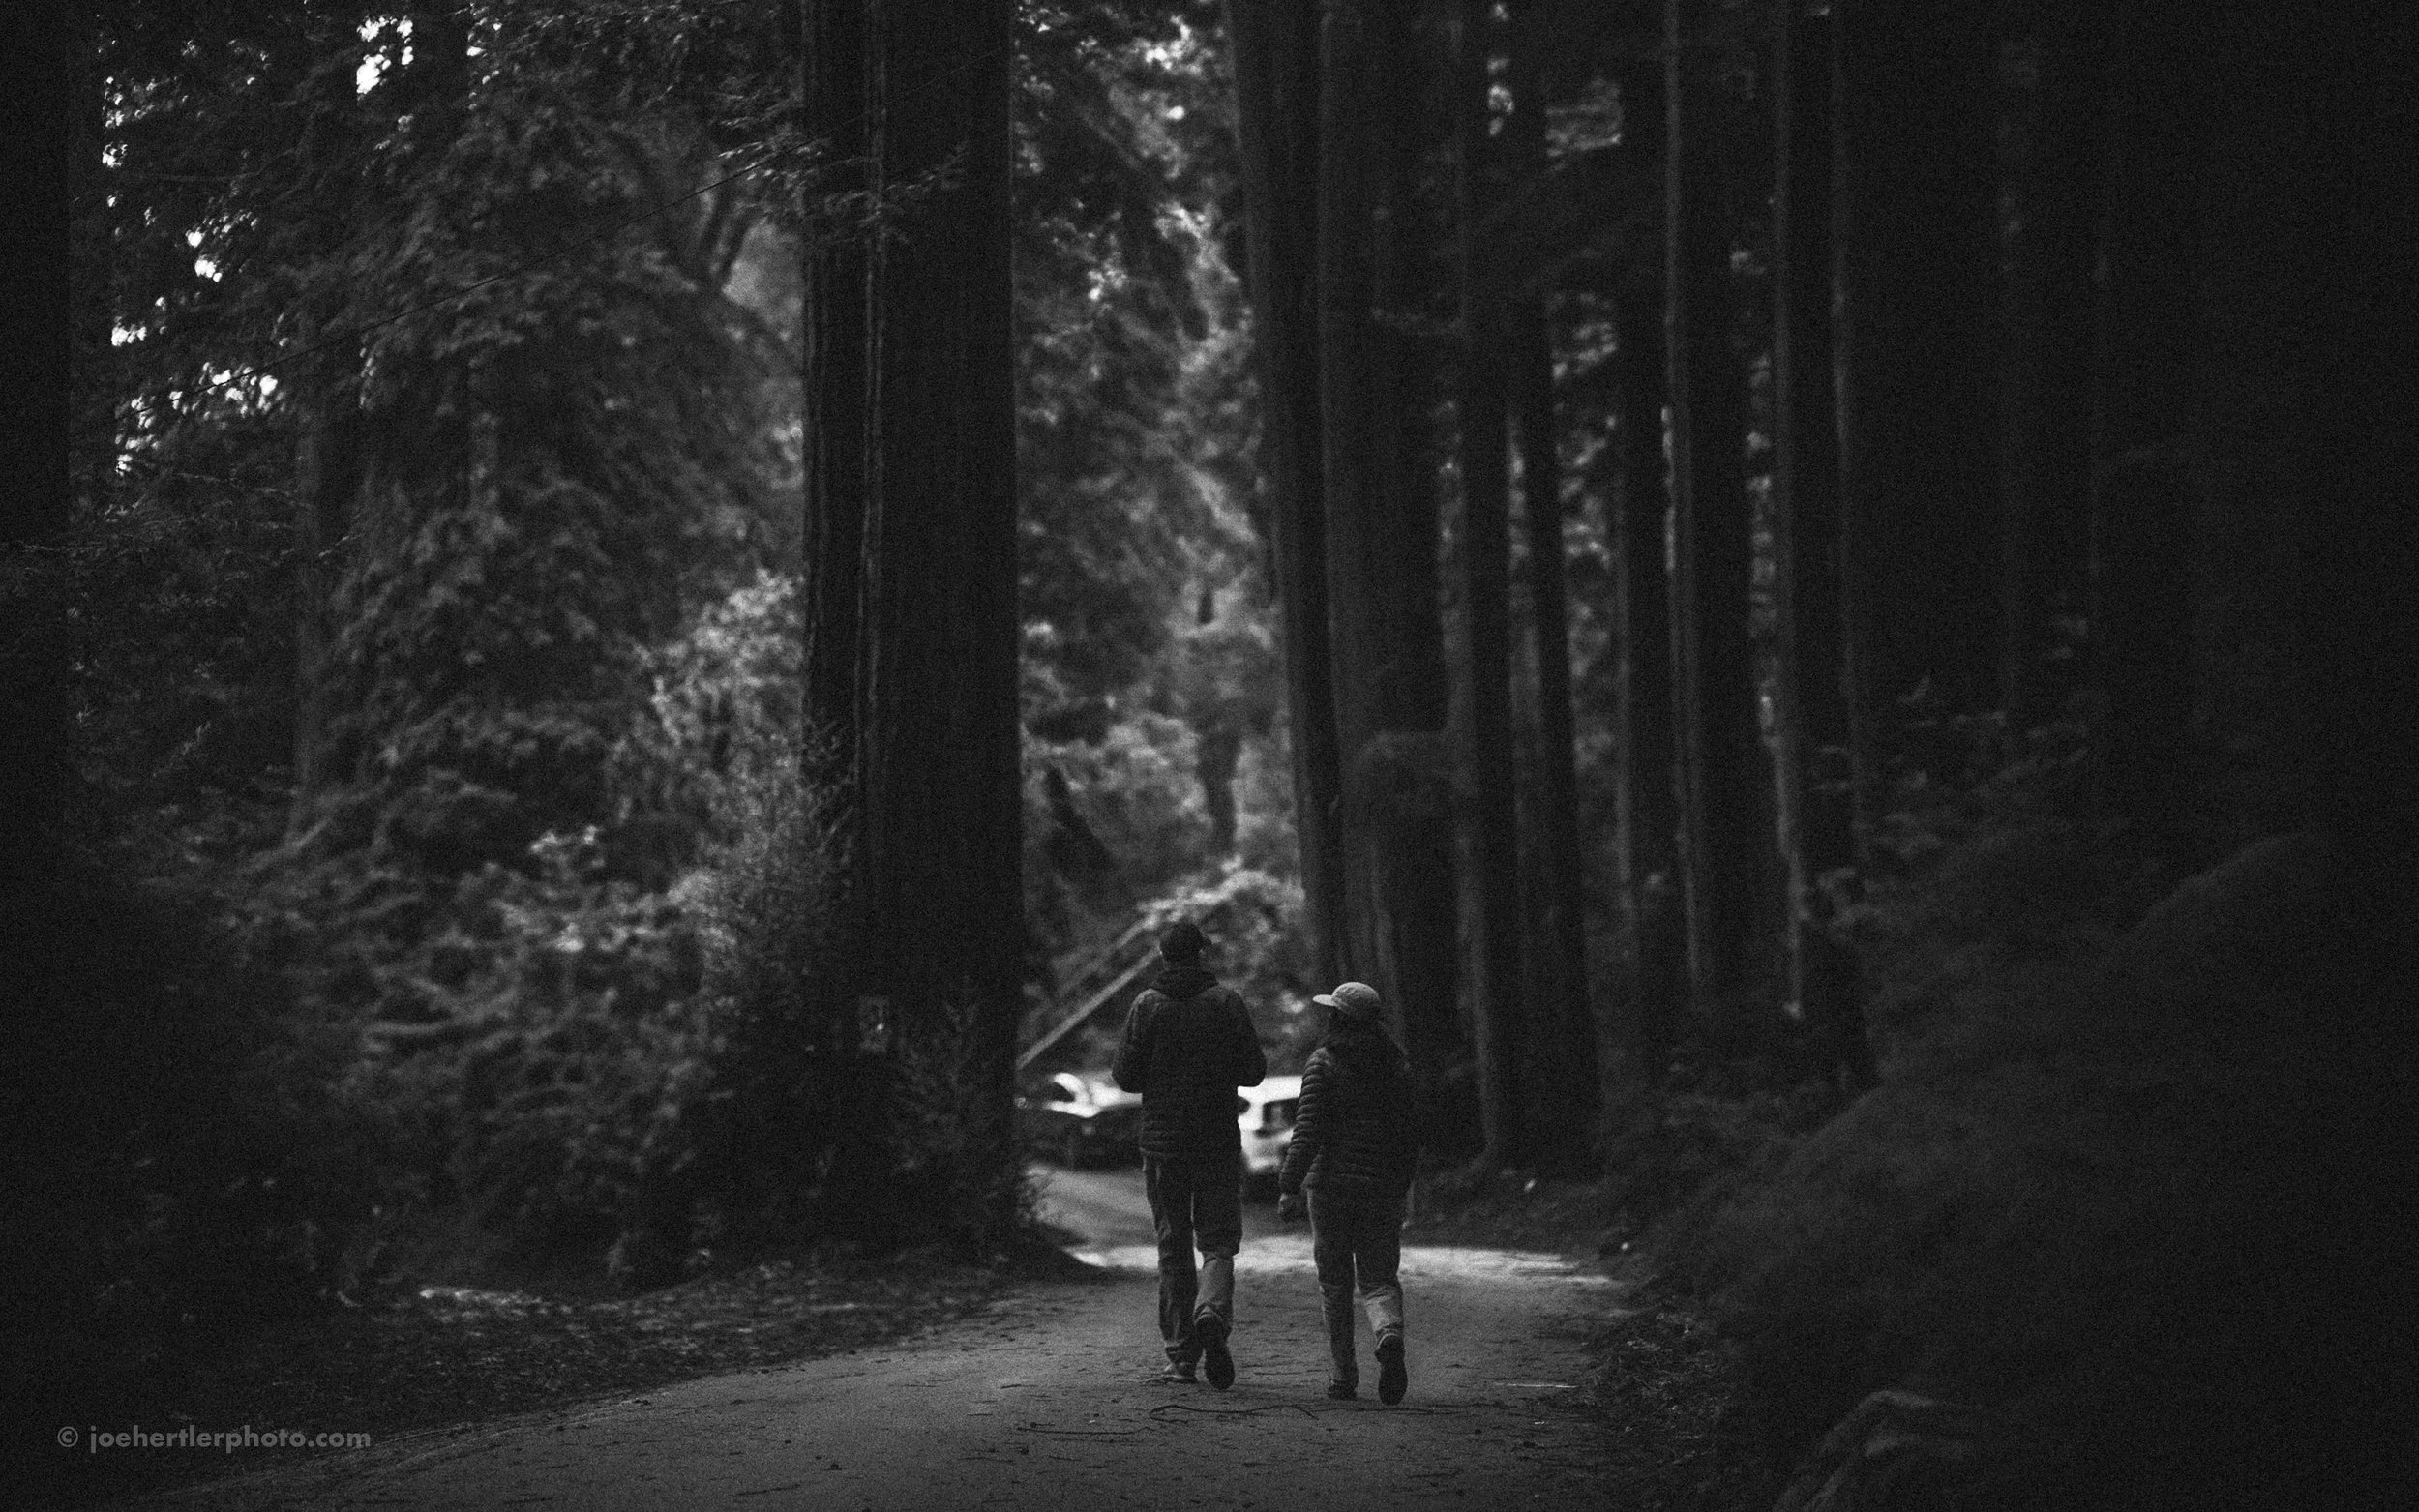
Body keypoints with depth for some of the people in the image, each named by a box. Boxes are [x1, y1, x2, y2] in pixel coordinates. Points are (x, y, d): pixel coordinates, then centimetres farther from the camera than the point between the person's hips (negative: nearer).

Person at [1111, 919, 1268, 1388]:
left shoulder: (1147, 1004, -2)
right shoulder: (1226, 1001, -2)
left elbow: (1126, 1076, -4)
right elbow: (1254, 1069, -2)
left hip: (1163, 1143, 1)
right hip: (1219, 1142, -1)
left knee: (1173, 1249, 9)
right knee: (1218, 1243, 5)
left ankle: (1181, 1355, 9)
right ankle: (1212, 1314, -24)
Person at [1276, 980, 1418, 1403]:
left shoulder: (1324, 1064, -7)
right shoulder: (1397, 1064, 5)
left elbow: (1307, 1130, -14)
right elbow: (1411, 1130, 8)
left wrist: (1289, 1187, -14)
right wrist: (1401, 1182, 20)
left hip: (1331, 1183, -3)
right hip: (1384, 1188, 3)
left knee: (1335, 1282, 11)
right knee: (1379, 1279, 7)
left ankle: (1344, 1375, 13)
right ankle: (1389, 1334, -25)